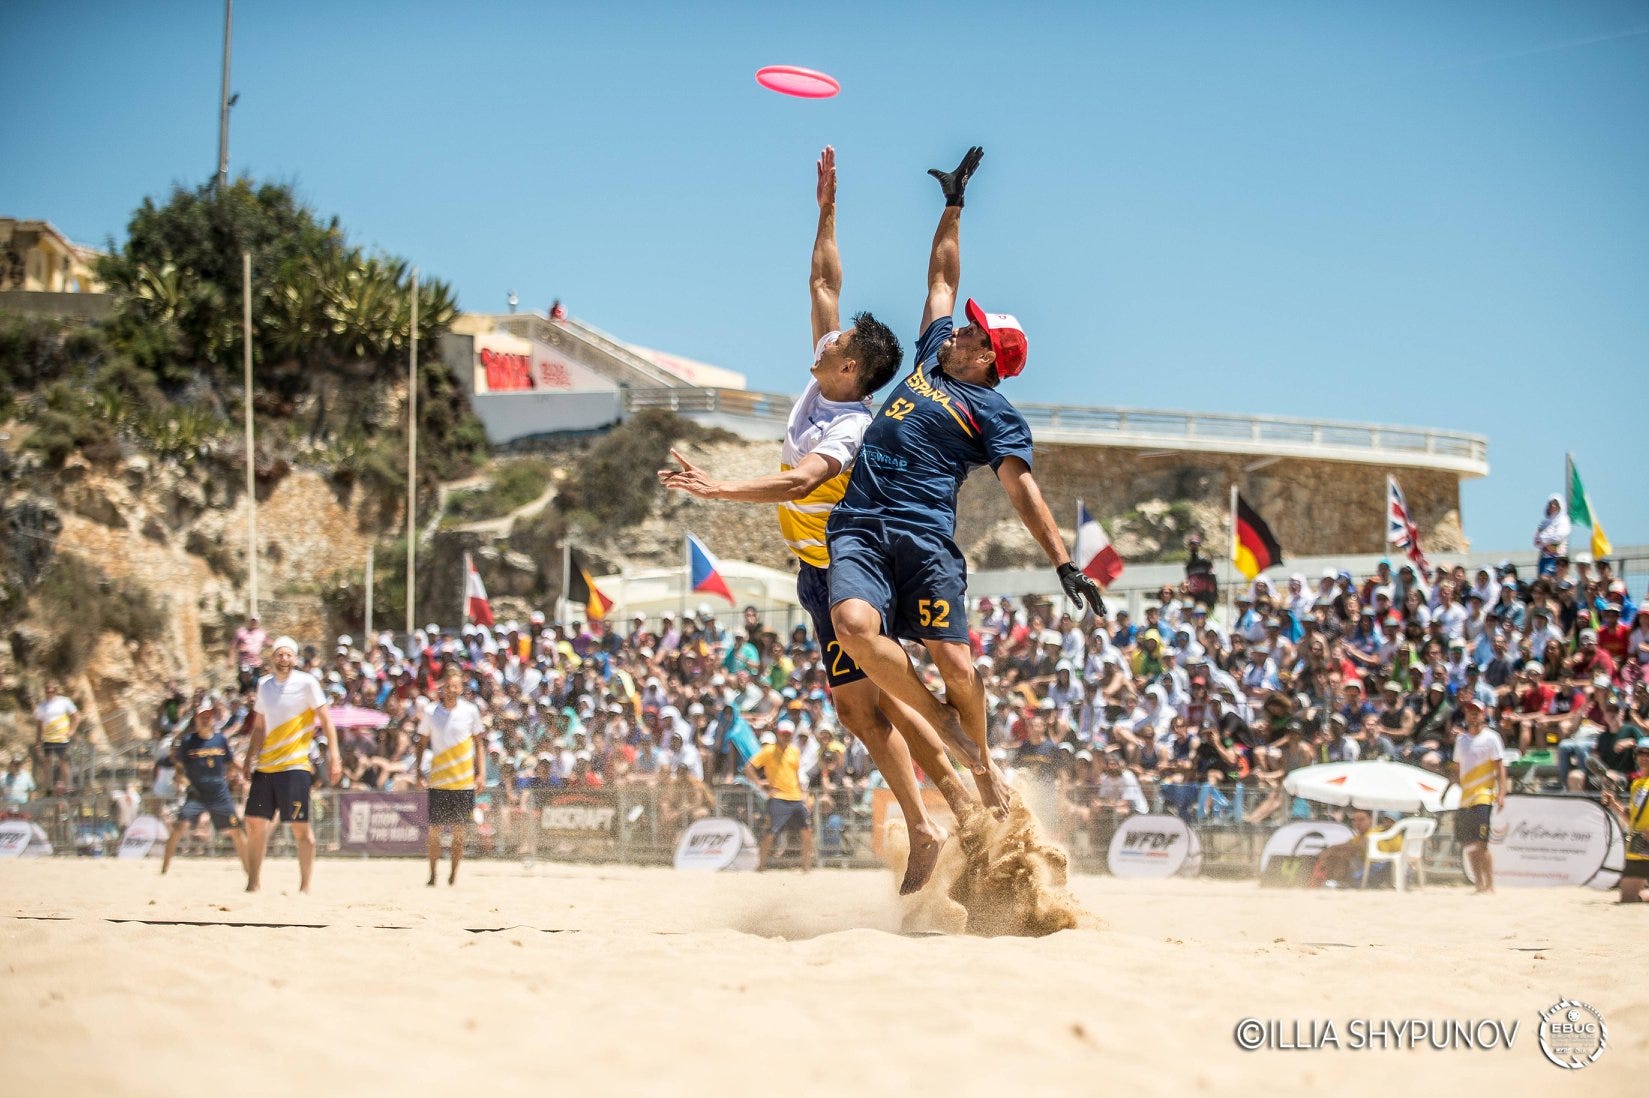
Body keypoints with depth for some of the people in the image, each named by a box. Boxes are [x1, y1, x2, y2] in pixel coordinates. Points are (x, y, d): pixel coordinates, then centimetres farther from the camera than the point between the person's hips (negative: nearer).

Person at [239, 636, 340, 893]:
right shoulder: (264, 685, 12)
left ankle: (305, 886, 1)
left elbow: (325, 721, -4)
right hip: (265, 766, 6)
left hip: (294, 765, -6)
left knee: (300, 828, -6)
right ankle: (253, 882, 14)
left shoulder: (306, 683, -5)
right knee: (255, 824, 5)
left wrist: (333, 756, -11)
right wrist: (249, 760, 16)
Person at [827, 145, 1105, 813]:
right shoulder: (932, 355, 24)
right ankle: (944, 728, -6)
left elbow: (1021, 489, -3)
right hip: (858, 527, 5)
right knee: (853, 623, -24)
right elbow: (942, 276, 36)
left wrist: (1064, 563, -15)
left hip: (926, 534, -5)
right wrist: (953, 205, 42)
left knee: (953, 660, -16)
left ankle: (981, 760, 11)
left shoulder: (994, 412, 7)